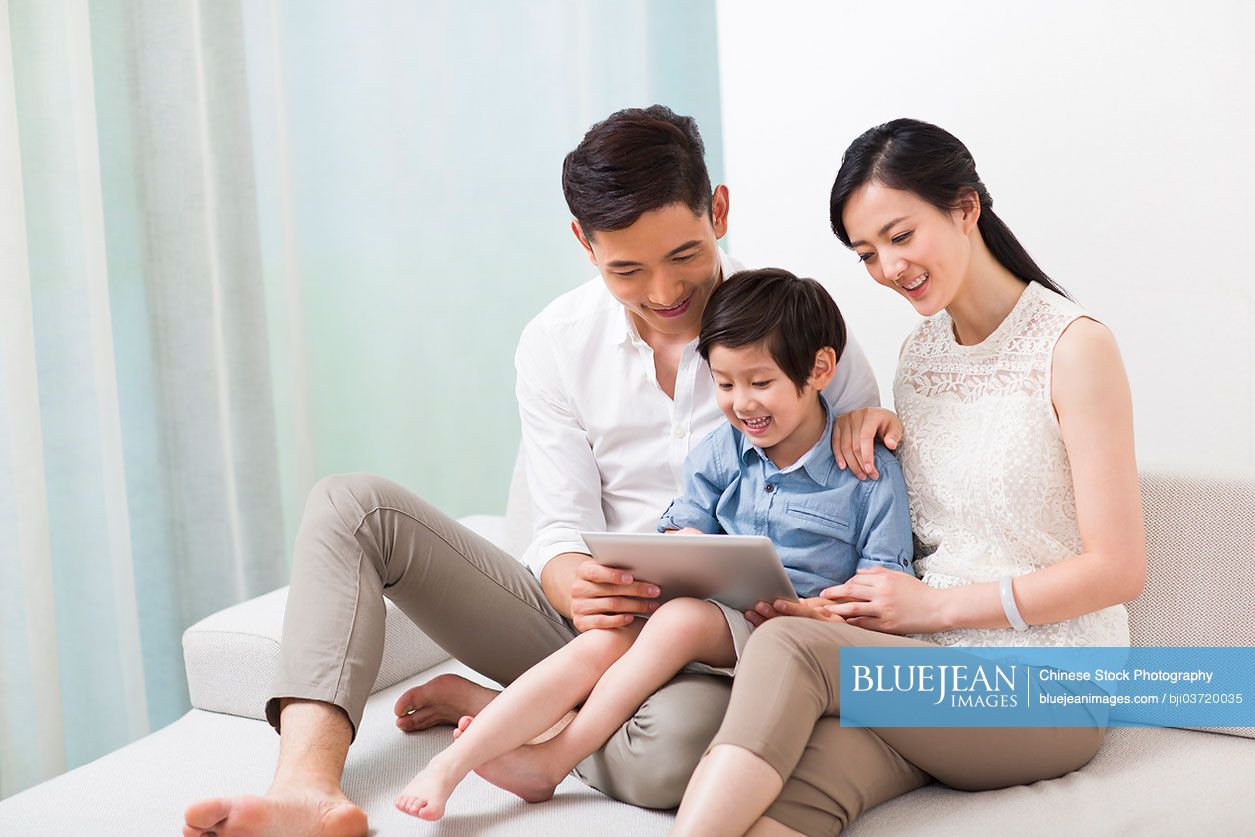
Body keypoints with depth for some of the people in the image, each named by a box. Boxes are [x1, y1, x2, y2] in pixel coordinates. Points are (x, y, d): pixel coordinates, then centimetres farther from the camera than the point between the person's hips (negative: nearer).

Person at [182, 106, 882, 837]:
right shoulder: (557, 344, 1)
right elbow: (564, 527, -4)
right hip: (586, 617, 3)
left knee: (673, 753, -41)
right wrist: (575, 585, -28)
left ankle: (488, 704, -9)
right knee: (351, 506, -12)